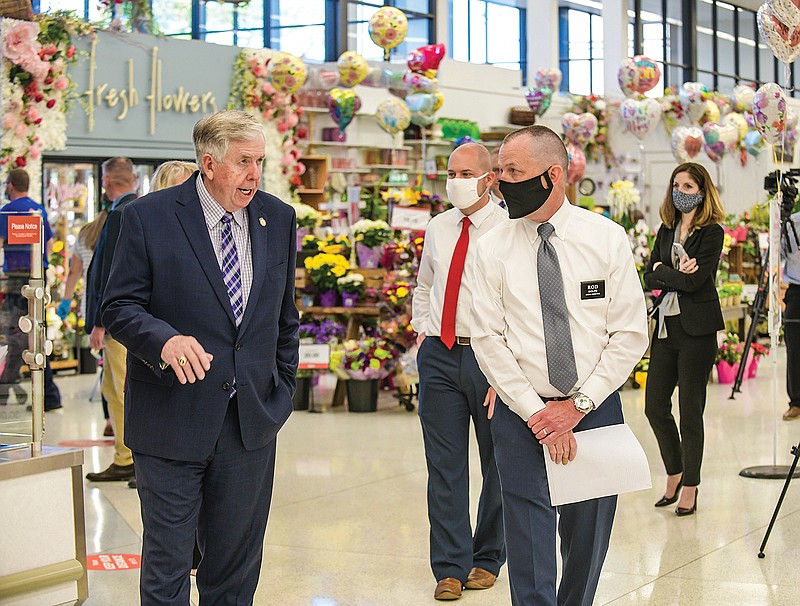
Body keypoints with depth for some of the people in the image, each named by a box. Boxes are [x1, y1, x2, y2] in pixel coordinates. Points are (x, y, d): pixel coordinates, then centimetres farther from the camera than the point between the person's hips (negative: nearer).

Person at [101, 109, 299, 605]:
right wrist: (165, 340, -27)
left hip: (253, 419, 4)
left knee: (238, 564, 13)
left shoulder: (278, 218, 6)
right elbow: (120, 307, -8)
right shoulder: (149, 217, -7)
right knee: (166, 563, 5)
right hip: (172, 418, -4)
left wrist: (284, 390, 14)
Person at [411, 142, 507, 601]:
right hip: (439, 356, 4)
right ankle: (451, 567, 10)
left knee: (497, 464, 9)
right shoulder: (437, 229, 10)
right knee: (445, 466, 4)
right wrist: (422, 331, 12)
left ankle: (488, 558, 25)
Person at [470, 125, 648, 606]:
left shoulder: (607, 238, -1)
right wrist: (537, 413, -11)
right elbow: (489, 340, -3)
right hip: (522, 416, -1)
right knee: (530, 548, -3)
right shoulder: (494, 249, 0)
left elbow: (631, 334, -2)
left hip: (595, 408, 1)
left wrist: (577, 405, -10)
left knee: (589, 540, 11)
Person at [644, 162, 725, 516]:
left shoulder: (712, 232, -7)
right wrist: (676, 274, -11)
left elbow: (694, 281, -18)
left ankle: (690, 487, 11)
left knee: (690, 410, 0)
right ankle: (674, 473, 26)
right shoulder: (666, 229, 12)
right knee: (655, 405, 7)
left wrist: (662, 270, -5)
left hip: (696, 329, -6)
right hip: (666, 325, 6)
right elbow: (649, 278, 6)